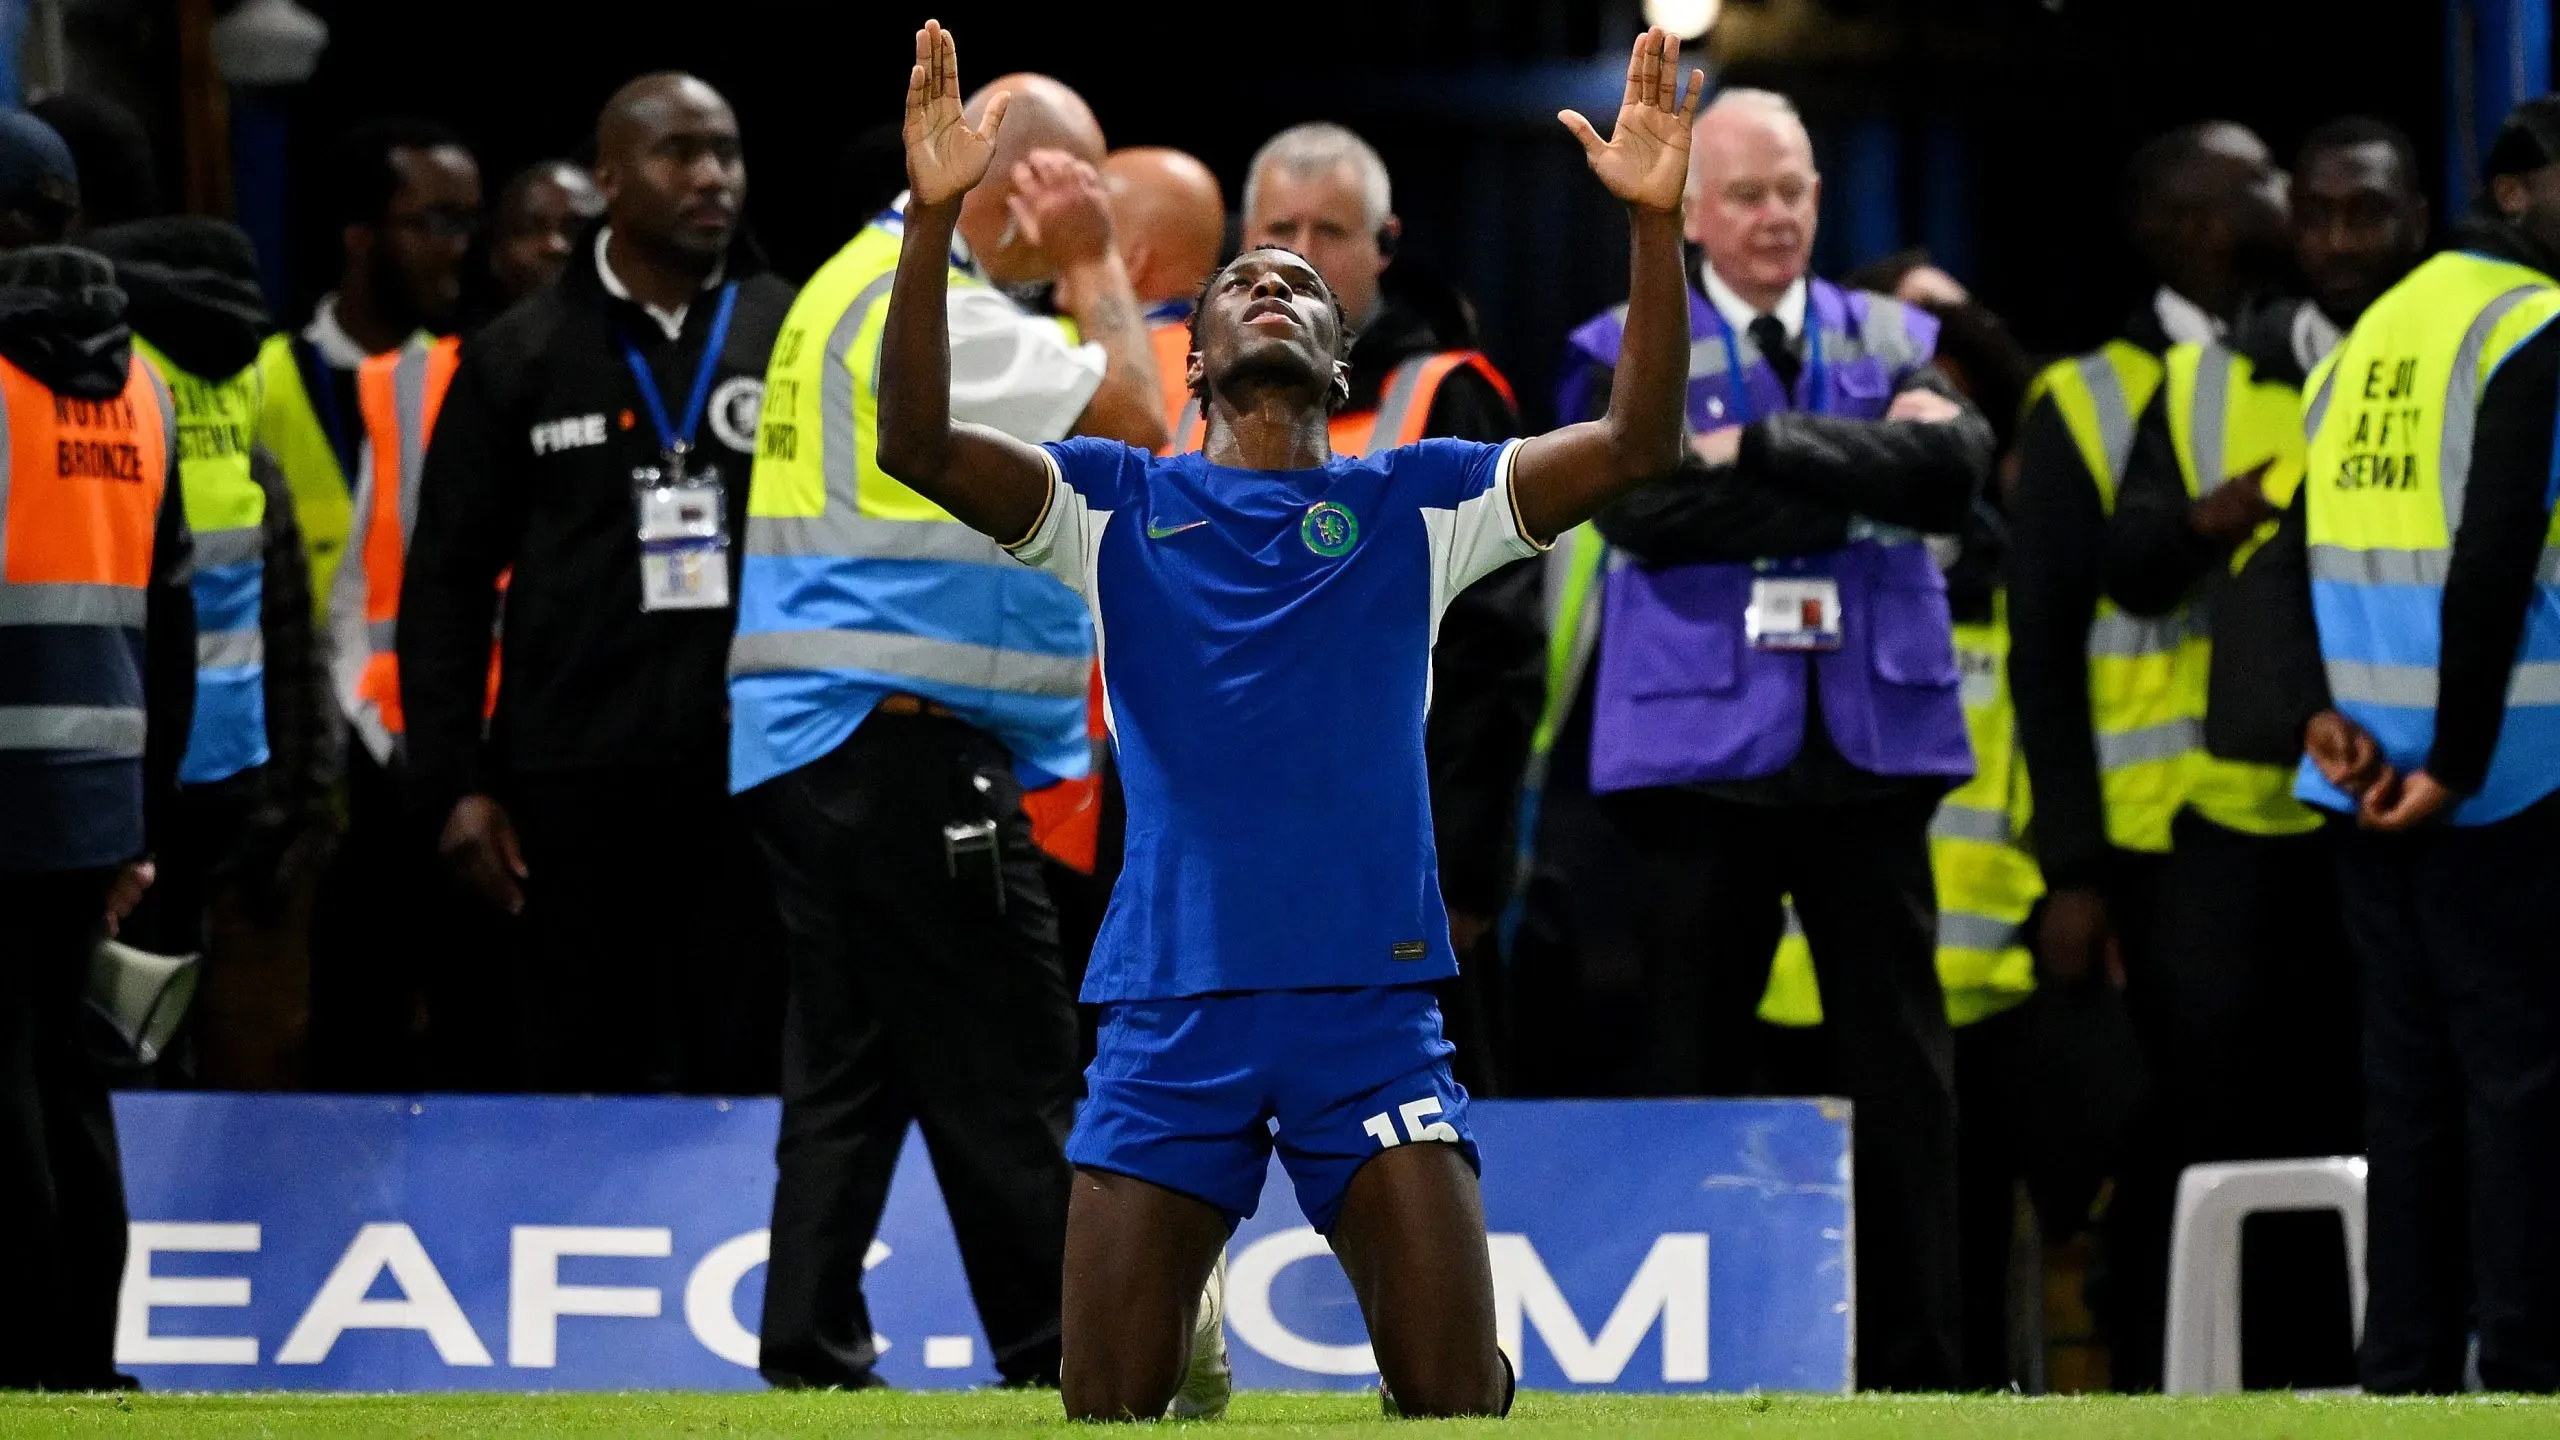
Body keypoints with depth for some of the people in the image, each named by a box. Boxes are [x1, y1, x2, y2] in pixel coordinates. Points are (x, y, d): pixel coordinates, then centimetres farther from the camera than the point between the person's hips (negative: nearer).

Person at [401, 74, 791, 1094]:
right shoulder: (518, 358, 8)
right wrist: (453, 784, 0)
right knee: (581, 1076, 4)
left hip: (755, 776, -1)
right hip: (573, 783, 1)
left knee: (743, 1076, 0)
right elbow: (446, 582, 8)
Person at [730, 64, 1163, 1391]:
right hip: (901, 747, -10)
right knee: (1002, 1080, -6)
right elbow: (1131, 424, -13)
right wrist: (1091, 265, -4)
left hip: (813, 741, 10)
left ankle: (810, 1361, 8)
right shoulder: (937, 310, -14)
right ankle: (1060, 1371, -3)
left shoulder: (861, 283, 19)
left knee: (848, 1071, 10)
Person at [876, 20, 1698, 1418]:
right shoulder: (1117, 503, 10)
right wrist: (933, 216, -18)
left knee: (1457, 1400, -7)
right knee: (1107, 1408, -3)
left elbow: (1635, 443, -1)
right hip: (1171, 1010, 0)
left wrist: (1655, 222, -14)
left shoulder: (1414, 503, 11)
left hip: (1370, 1001, 0)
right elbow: (917, 443, -5)